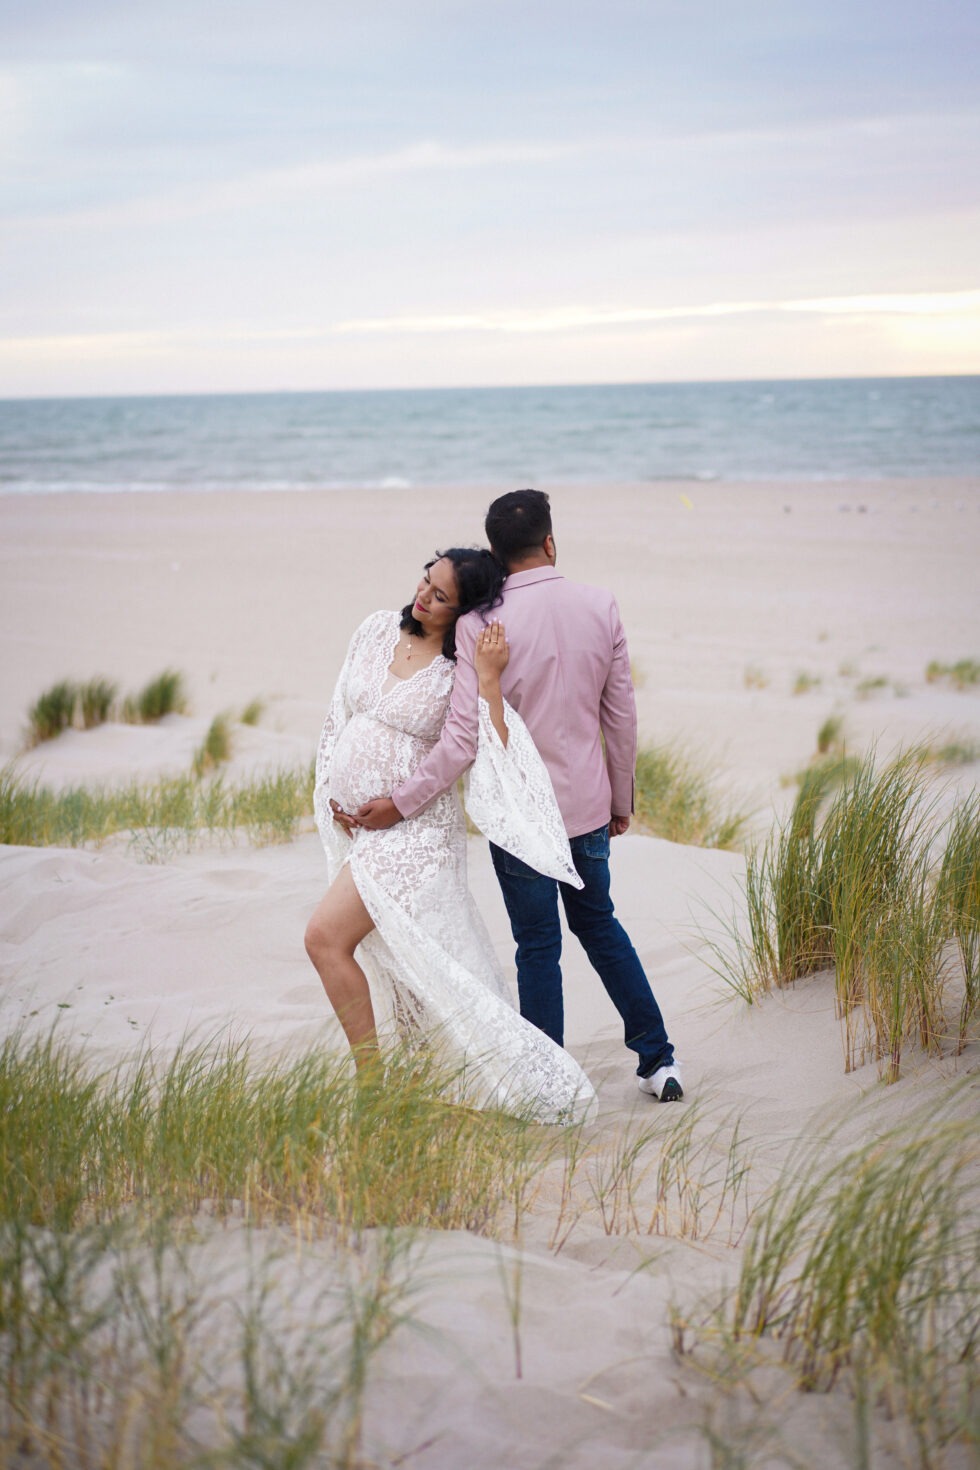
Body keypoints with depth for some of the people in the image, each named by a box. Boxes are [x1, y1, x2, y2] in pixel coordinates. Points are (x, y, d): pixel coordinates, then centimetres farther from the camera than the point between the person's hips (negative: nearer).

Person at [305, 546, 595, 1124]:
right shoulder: (377, 631, 4)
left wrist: (488, 677, -27)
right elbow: (340, 714, 13)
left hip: (414, 825, -7)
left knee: (327, 936, -18)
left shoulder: (466, 668, -13)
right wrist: (333, 790, 5)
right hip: (350, 819, 7)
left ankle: (372, 1079, -6)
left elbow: (492, 755, -24)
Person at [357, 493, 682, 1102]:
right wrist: (622, 800, 14)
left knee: (539, 947, 8)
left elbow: (465, 738, -20)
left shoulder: (482, 623, -17)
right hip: (588, 804, 4)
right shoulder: (600, 606, -5)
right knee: (599, 923, 23)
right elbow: (622, 715, 2)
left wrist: (400, 802, -11)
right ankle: (658, 1058, 26)